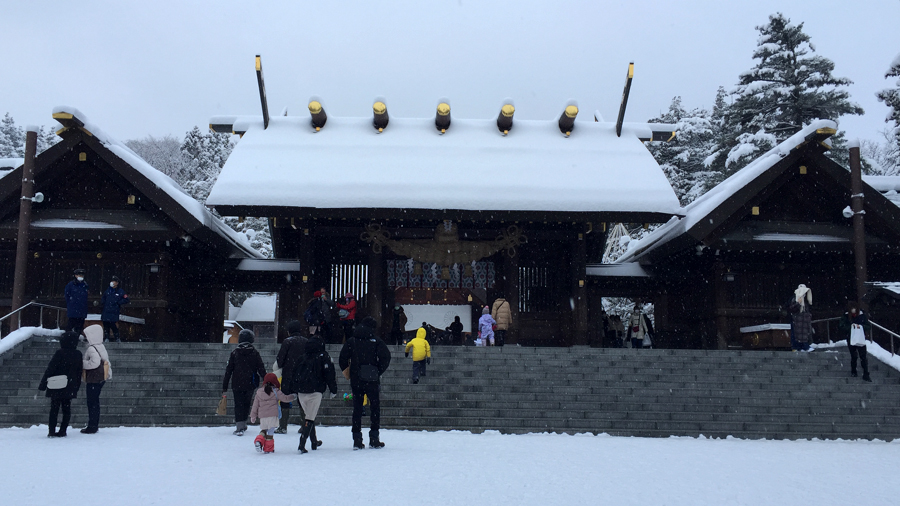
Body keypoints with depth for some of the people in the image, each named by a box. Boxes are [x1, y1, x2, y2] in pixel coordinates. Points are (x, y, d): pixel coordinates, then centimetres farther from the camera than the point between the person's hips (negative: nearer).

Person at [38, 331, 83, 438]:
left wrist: (43, 385, -7)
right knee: (66, 408, 9)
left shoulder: (60, 353, -14)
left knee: (54, 408, 3)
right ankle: (62, 431, 8)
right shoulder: (78, 355, 2)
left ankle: (52, 431, 1)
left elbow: (50, 369, -12)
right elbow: (79, 372, 9)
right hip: (70, 388, 4)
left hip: (57, 387, -4)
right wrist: (76, 387, 18)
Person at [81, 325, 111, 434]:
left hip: (93, 380, -10)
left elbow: (95, 362, -30)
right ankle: (95, 425, 22)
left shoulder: (92, 349, -18)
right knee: (95, 402, 16)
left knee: (91, 403, -3)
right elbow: (106, 359, 16)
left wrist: (82, 363, -18)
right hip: (101, 379, 10)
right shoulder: (101, 346, 12)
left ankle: (92, 427, 1)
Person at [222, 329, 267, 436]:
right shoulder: (255, 353, -1)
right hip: (250, 384, 1)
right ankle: (243, 425, 25)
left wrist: (224, 387, 4)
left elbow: (228, 371, 0)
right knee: (246, 404, 17)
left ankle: (239, 427, -8)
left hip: (237, 384, -1)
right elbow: (261, 369, -1)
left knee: (239, 405, 2)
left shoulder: (234, 353, -1)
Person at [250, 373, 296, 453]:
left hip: (262, 416, 4)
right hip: (272, 415, -4)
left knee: (263, 430, 17)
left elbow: (255, 405, 12)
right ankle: (268, 449, 3)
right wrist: (293, 396, 19)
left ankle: (259, 441, -10)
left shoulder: (259, 392, 10)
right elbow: (285, 398, 0)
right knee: (270, 431, 2)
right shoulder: (276, 392, -2)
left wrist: (253, 416, 17)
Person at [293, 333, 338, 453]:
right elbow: (329, 375, -3)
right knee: (310, 418, -4)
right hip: (315, 392, -5)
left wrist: (295, 391, 23)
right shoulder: (323, 356, 0)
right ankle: (302, 444, -17)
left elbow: (295, 374, 16)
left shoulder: (302, 357, 13)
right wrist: (333, 390, 6)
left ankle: (314, 442, 30)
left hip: (301, 392, 5)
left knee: (309, 415, 19)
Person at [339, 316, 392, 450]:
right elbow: (386, 357, -11)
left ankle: (357, 440, 6)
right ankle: (374, 438, 5)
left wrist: (348, 372, 11)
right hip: (372, 379, -2)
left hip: (356, 380, 2)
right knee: (375, 407, 8)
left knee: (357, 408, 8)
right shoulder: (376, 341, -2)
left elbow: (342, 359, 0)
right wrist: (379, 371, 0)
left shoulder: (351, 341, 5)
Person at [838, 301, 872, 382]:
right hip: (851, 339, 0)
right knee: (853, 356, 12)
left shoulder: (862, 316, -4)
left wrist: (861, 326, -19)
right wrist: (850, 326, -21)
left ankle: (866, 375, -1)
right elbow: (840, 326, -10)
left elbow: (869, 326, -1)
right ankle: (853, 372, 31)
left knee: (864, 357, -5)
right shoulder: (846, 317, -5)